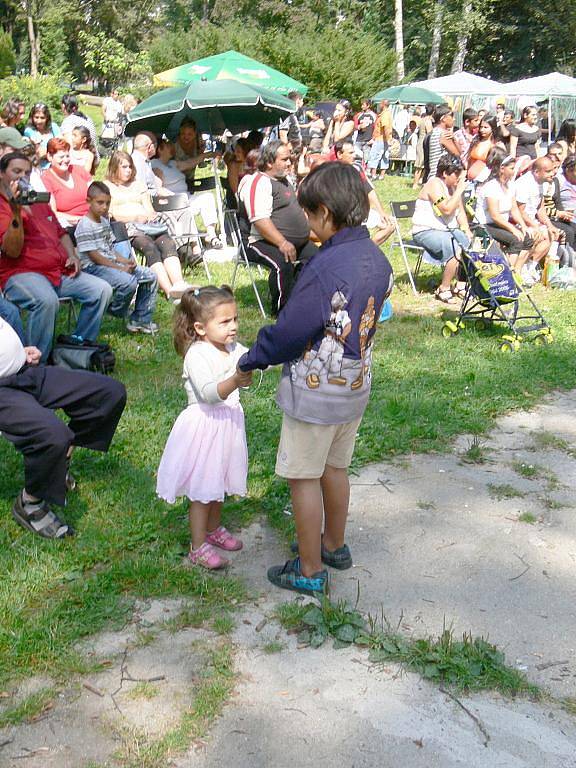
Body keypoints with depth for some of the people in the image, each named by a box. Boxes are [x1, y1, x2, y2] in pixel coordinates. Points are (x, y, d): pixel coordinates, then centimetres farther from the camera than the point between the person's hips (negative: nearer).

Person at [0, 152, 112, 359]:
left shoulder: (38, 201, 23)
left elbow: (61, 232, 33)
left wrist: (72, 256, 14)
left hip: (60, 272, 8)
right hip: (21, 274, -8)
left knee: (101, 290, -7)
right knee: (47, 301, -38)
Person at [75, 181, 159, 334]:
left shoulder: (105, 221, 16)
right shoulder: (84, 226, -14)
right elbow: (94, 256, -17)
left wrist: (125, 261, -1)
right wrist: (120, 268, -18)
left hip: (111, 264, 10)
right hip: (93, 268, -10)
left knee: (150, 276, 2)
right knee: (129, 282, -32)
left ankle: (140, 320, 6)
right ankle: (114, 313, -4)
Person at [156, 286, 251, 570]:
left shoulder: (234, 349, 4)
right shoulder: (196, 355, -21)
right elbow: (208, 393, -32)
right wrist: (235, 381, -48)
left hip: (227, 423, 8)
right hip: (204, 426, -7)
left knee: (219, 482, 22)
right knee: (203, 488, 1)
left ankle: (213, 529, 42)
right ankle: (198, 547, 12)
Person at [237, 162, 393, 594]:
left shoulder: (325, 268, -26)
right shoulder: (377, 259, 0)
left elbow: (288, 333, -20)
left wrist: (249, 361, -3)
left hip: (315, 391, -8)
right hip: (357, 384, 8)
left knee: (304, 477, 6)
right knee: (335, 469, 23)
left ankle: (310, 571, 18)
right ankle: (335, 545, 40)